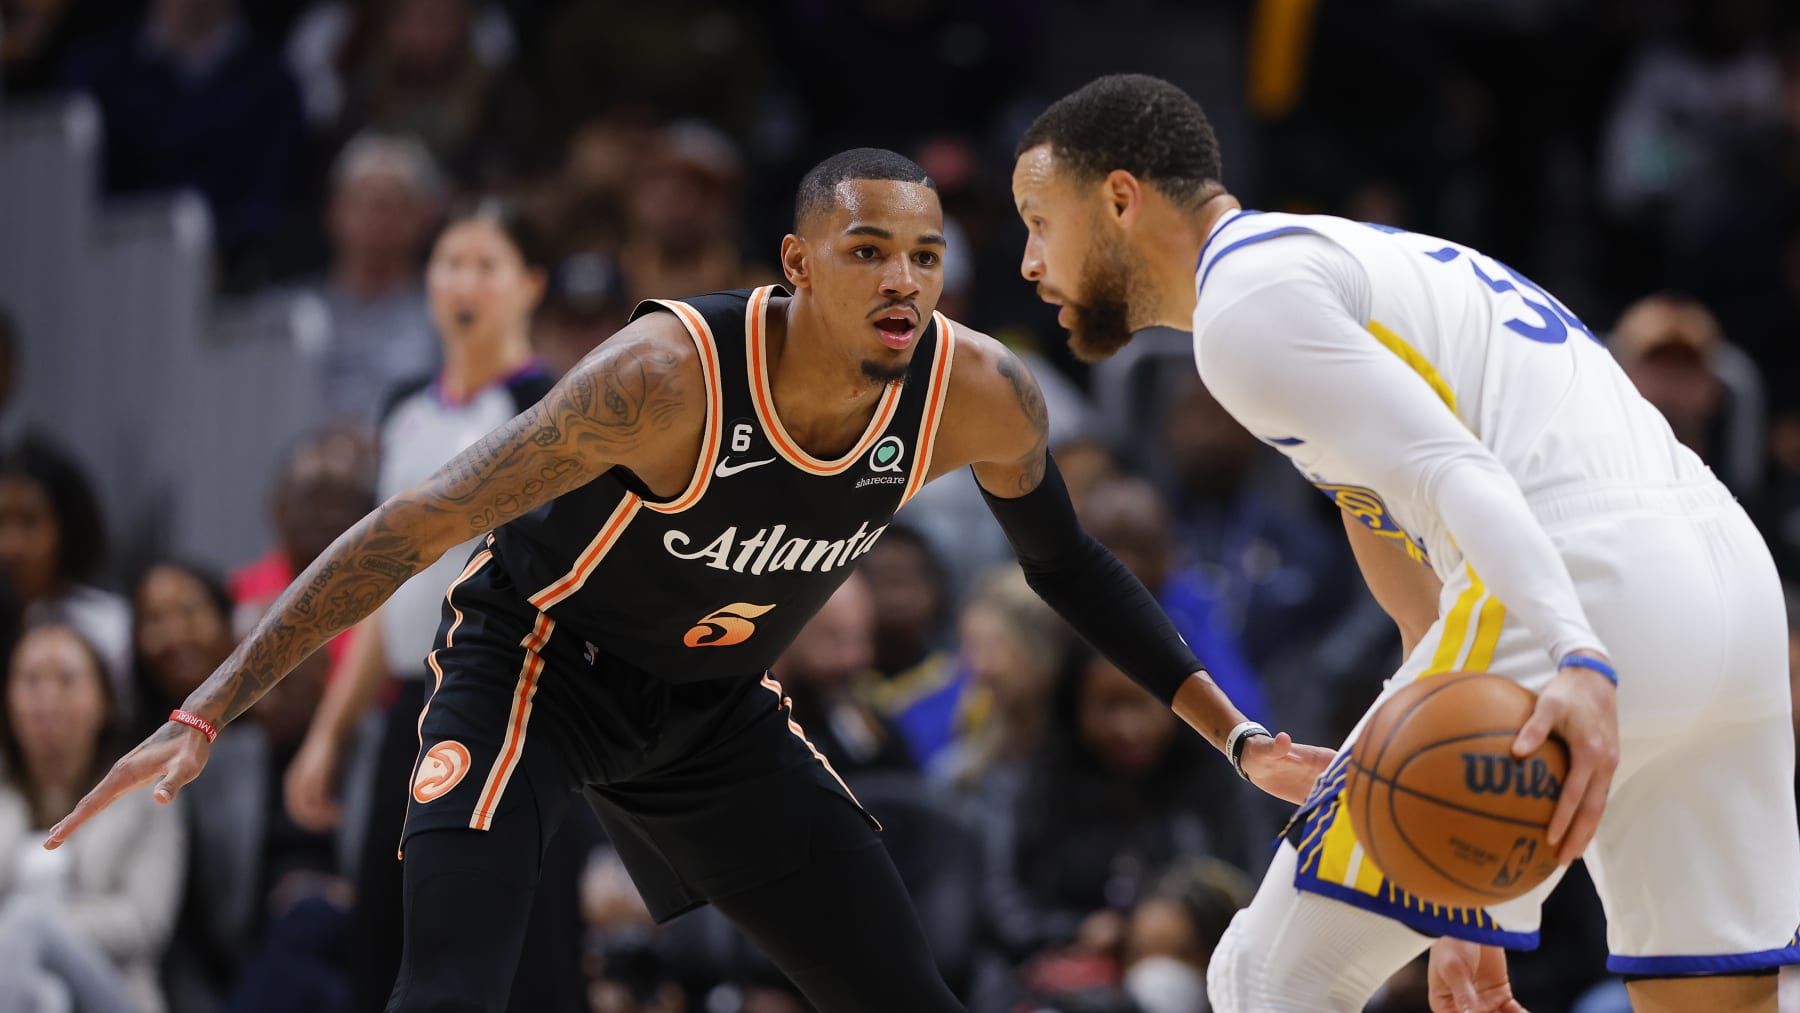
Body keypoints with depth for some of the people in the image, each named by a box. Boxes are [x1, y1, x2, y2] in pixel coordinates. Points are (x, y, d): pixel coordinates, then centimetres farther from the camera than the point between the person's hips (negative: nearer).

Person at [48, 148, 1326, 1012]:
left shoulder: (977, 396, -19)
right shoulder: (670, 376, -35)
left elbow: (1064, 561, 4)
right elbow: (414, 527, -33)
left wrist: (1234, 732, 3)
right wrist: (206, 715, -37)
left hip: (714, 699, 6)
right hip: (533, 662, -6)